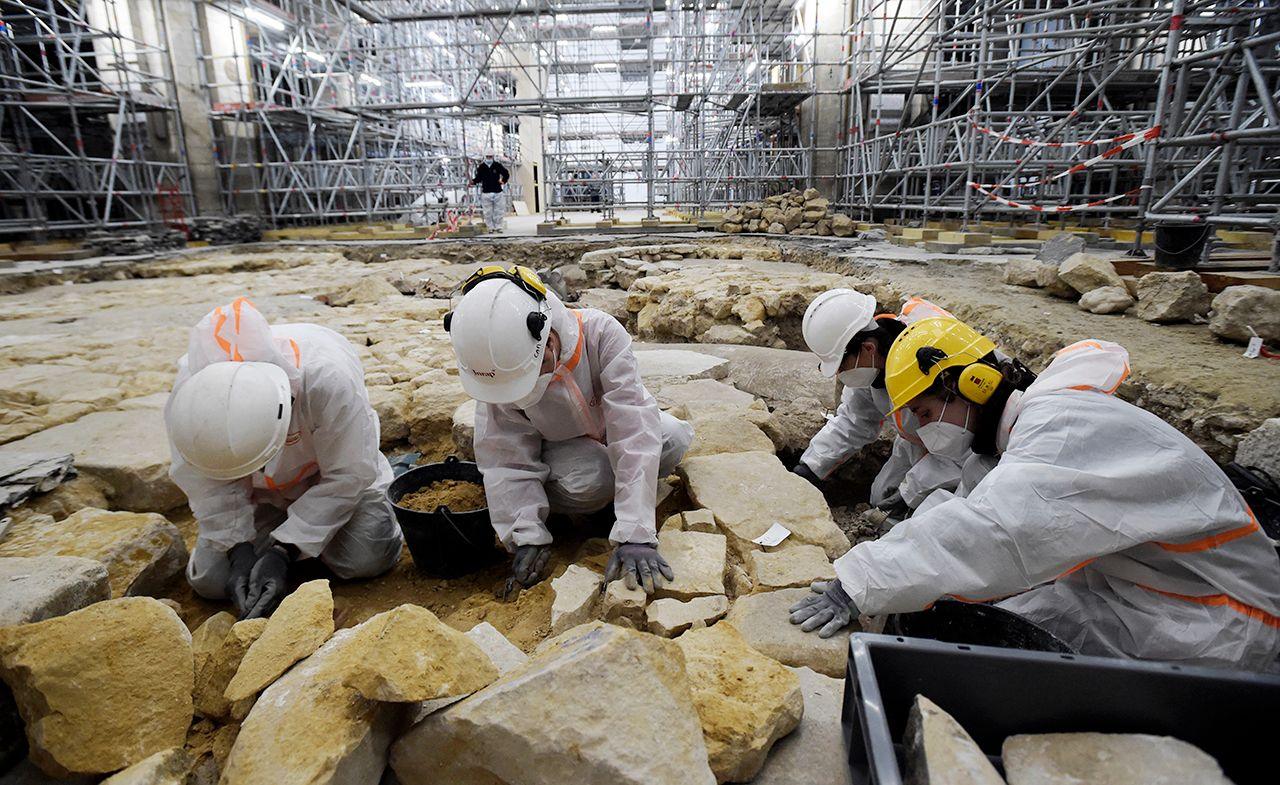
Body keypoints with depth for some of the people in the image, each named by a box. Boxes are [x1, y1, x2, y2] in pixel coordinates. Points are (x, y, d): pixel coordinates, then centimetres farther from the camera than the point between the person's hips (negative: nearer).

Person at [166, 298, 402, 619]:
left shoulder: (328, 378, -41)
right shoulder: (190, 387, -30)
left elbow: (347, 476, -28)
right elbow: (208, 483, -15)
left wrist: (282, 553, -30)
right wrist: (239, 551, -23)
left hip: (328, 472, -2)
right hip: (259, 490, 3)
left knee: (367, 559, -20)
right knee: (210, 579, -11)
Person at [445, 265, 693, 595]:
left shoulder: (601, 333, -36)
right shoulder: (500, 366, -29)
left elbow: (635, 430, -42)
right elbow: (506, 459, -22)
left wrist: (634, 536, -47)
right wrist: (527, 536, -31)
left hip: (609, 425, 2)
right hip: (556, 443, -1)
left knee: (675, 438, -25)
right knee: (589, 481, -33)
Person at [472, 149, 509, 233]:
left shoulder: (497, 165, 5)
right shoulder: (481, 167, 5)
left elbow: (506, 174, 15)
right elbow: (478, 178, 8)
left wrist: (503, 181, 0)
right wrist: (473, 181, -11)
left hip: (498, 192, 0)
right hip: (486, 193, 0)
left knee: (499, 211, 2)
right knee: (488, 212, 0)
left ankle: (498, 227, 13)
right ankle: (491, 227, 9)